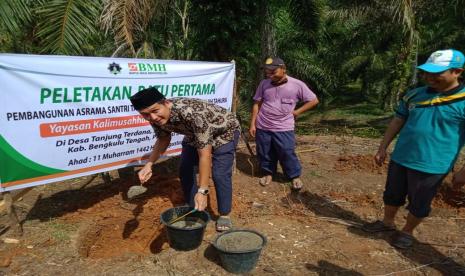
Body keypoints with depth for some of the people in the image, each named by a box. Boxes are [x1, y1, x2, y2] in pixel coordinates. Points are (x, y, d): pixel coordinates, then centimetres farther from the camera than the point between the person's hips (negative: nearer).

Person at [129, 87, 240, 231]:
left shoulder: (192, 113, -44)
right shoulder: (156, 118, -22)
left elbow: (205, 155, -41)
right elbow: (163, 139, 0)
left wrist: (202, 191, -40)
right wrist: (149, 164, -13)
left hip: (224, 130, -6)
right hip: (194, 134, 7)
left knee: (220, 174, -14)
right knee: (185, 170, 5)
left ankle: (224, 214, 7)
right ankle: (192, 209, 25)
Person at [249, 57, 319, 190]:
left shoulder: (297, 85, -7)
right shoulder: (264, 84, 1)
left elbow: (313, 100, 1)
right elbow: (257, 104, 6)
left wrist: (297, 112, -5)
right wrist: (252, 124, 2)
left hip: (283, 128, -3)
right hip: (262, 127, 3)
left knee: (287, 154, 2)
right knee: (264, 154, 13)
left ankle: (295, 176, 24)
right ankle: (268, 173, 35)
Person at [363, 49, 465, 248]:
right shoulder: (414, 95, 1)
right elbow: (397, 122, 9)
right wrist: (382, 148, 8)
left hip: (431, 165, -5)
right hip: (400, 158, 5)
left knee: (418, 204, 13)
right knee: (392, 195, 19)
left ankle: (407, 232, 35)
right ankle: (387, 222, 41)